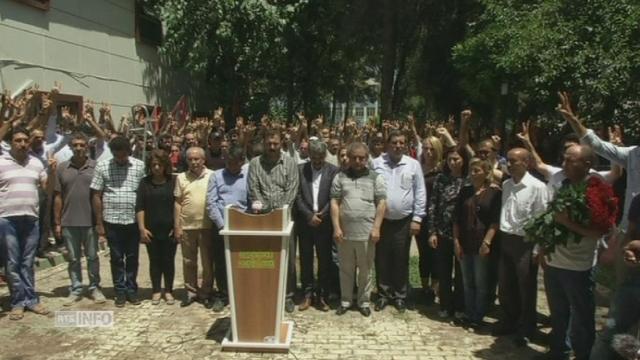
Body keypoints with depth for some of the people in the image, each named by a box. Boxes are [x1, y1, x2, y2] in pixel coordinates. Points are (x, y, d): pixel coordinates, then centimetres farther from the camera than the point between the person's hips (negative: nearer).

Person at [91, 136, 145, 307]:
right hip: (112, 221, 0)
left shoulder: (140, 166, -1)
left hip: (134, 221, 1)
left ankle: (132, 290, 24)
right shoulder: (102, 166, -2)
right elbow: (96, 196, 1)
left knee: (132, 258, 11)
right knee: (116, 258, 10)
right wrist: (99, 223, -1)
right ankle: (120, 291, 21)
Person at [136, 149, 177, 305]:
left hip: (169, 230, -1)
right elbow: (139, 207, 1)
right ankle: (156, 291, 21)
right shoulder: (145, 182, 3)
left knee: (168, 261, 7)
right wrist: (142, 228, -6)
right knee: (154, 261, 9)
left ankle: (169, 291, 19)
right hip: (151, 230, 1)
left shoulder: (173, 182, 0)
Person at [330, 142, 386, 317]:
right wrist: (336, 227, -4)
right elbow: (335, 203, 3)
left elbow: (381, 204, -1)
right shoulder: (340, 177, 6)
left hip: (367, 232, -1)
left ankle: (364, 302, 23)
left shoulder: (376, 177, 3)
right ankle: (345, 300, 26)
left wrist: (376, 228, -7)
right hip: (345, 232, 1)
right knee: (346, 269, 12)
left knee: (365, 269, 9)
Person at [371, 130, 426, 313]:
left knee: (401, 260, 9)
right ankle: (383, 294, 25)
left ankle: (400, 295, 25)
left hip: (404, 221, 0)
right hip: (381, 220, 0)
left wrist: (417, 218, -5)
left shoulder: (413, 164, -1)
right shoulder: (376, 163, -2)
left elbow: (420, 193, -1)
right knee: (382, 259, 10)